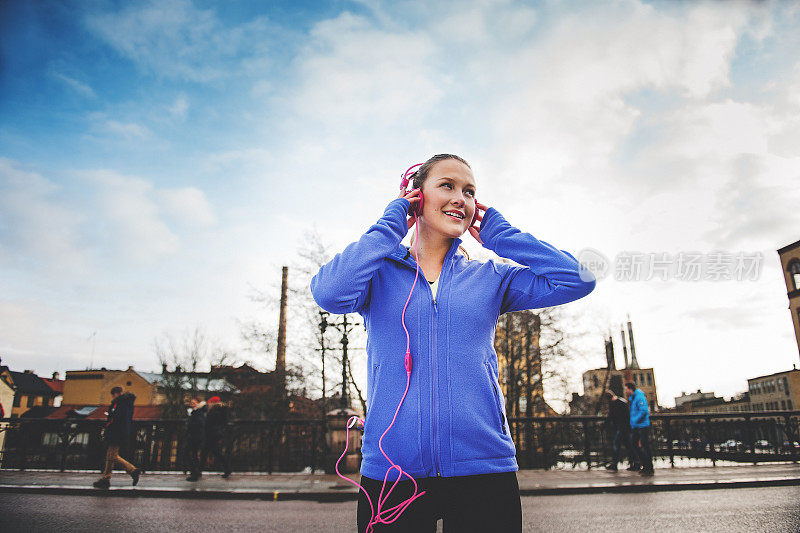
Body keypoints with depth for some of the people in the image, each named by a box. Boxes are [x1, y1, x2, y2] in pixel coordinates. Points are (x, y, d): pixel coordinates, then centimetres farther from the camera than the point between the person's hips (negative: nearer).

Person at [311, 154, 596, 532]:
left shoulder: (490, 278, 8)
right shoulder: (380, 272, 4)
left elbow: (577, 280, -2)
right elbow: (331, 293, -18)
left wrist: (497, 233, 4)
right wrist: (391, 224, -6)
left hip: (483, 470, 2)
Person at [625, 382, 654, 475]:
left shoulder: (640, 397, -14)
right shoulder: (632, 398, 16)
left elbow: (644, 411, -23)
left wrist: (635, 420, -19)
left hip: (643, 426, -10)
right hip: (636, 427, 10)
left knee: (644, 445, -6)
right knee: (634, 444, 9)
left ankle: (649, 469, 1)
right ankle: (645, 465, 17)